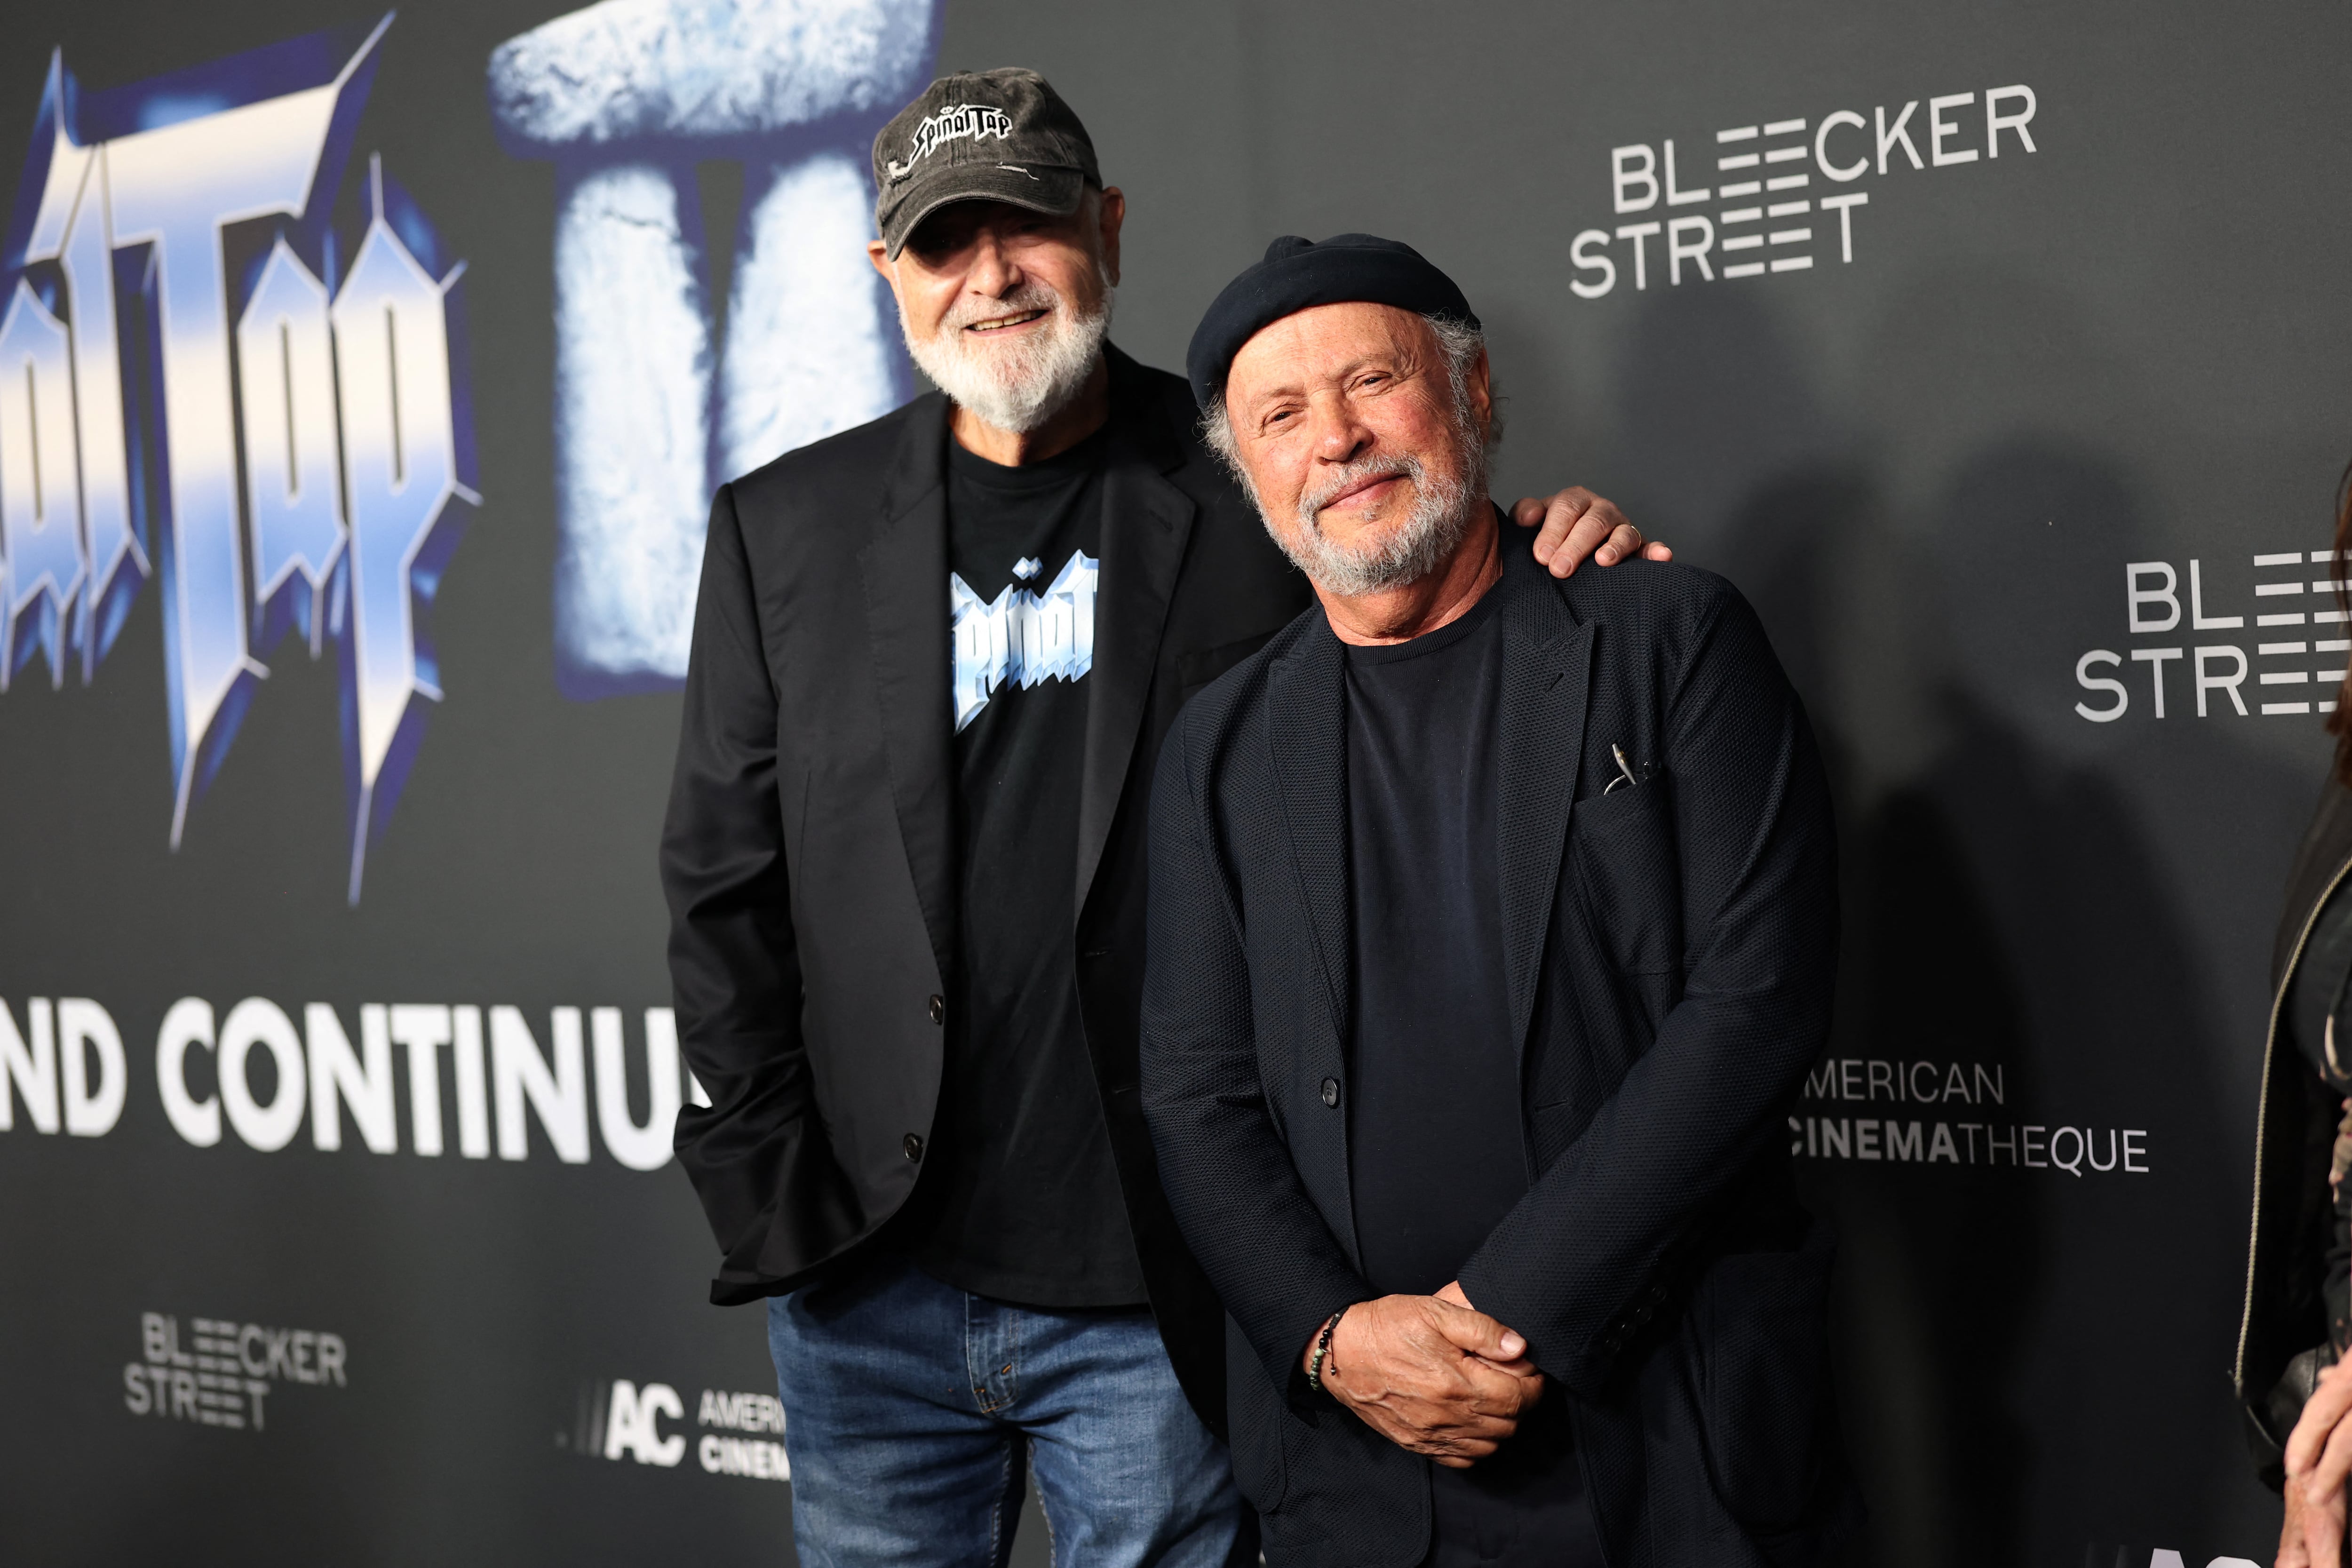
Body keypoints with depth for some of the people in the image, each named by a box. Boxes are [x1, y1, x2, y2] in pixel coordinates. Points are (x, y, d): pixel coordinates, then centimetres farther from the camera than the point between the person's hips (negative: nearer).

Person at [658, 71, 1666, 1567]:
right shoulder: (787, 530, 7)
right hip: (872, 1289, 2)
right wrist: (773, 1200, 1)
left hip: (1158, 1297, -2)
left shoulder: (1253, 494, 0)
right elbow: (727, 887, 8)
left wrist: (1557, 551, -15)